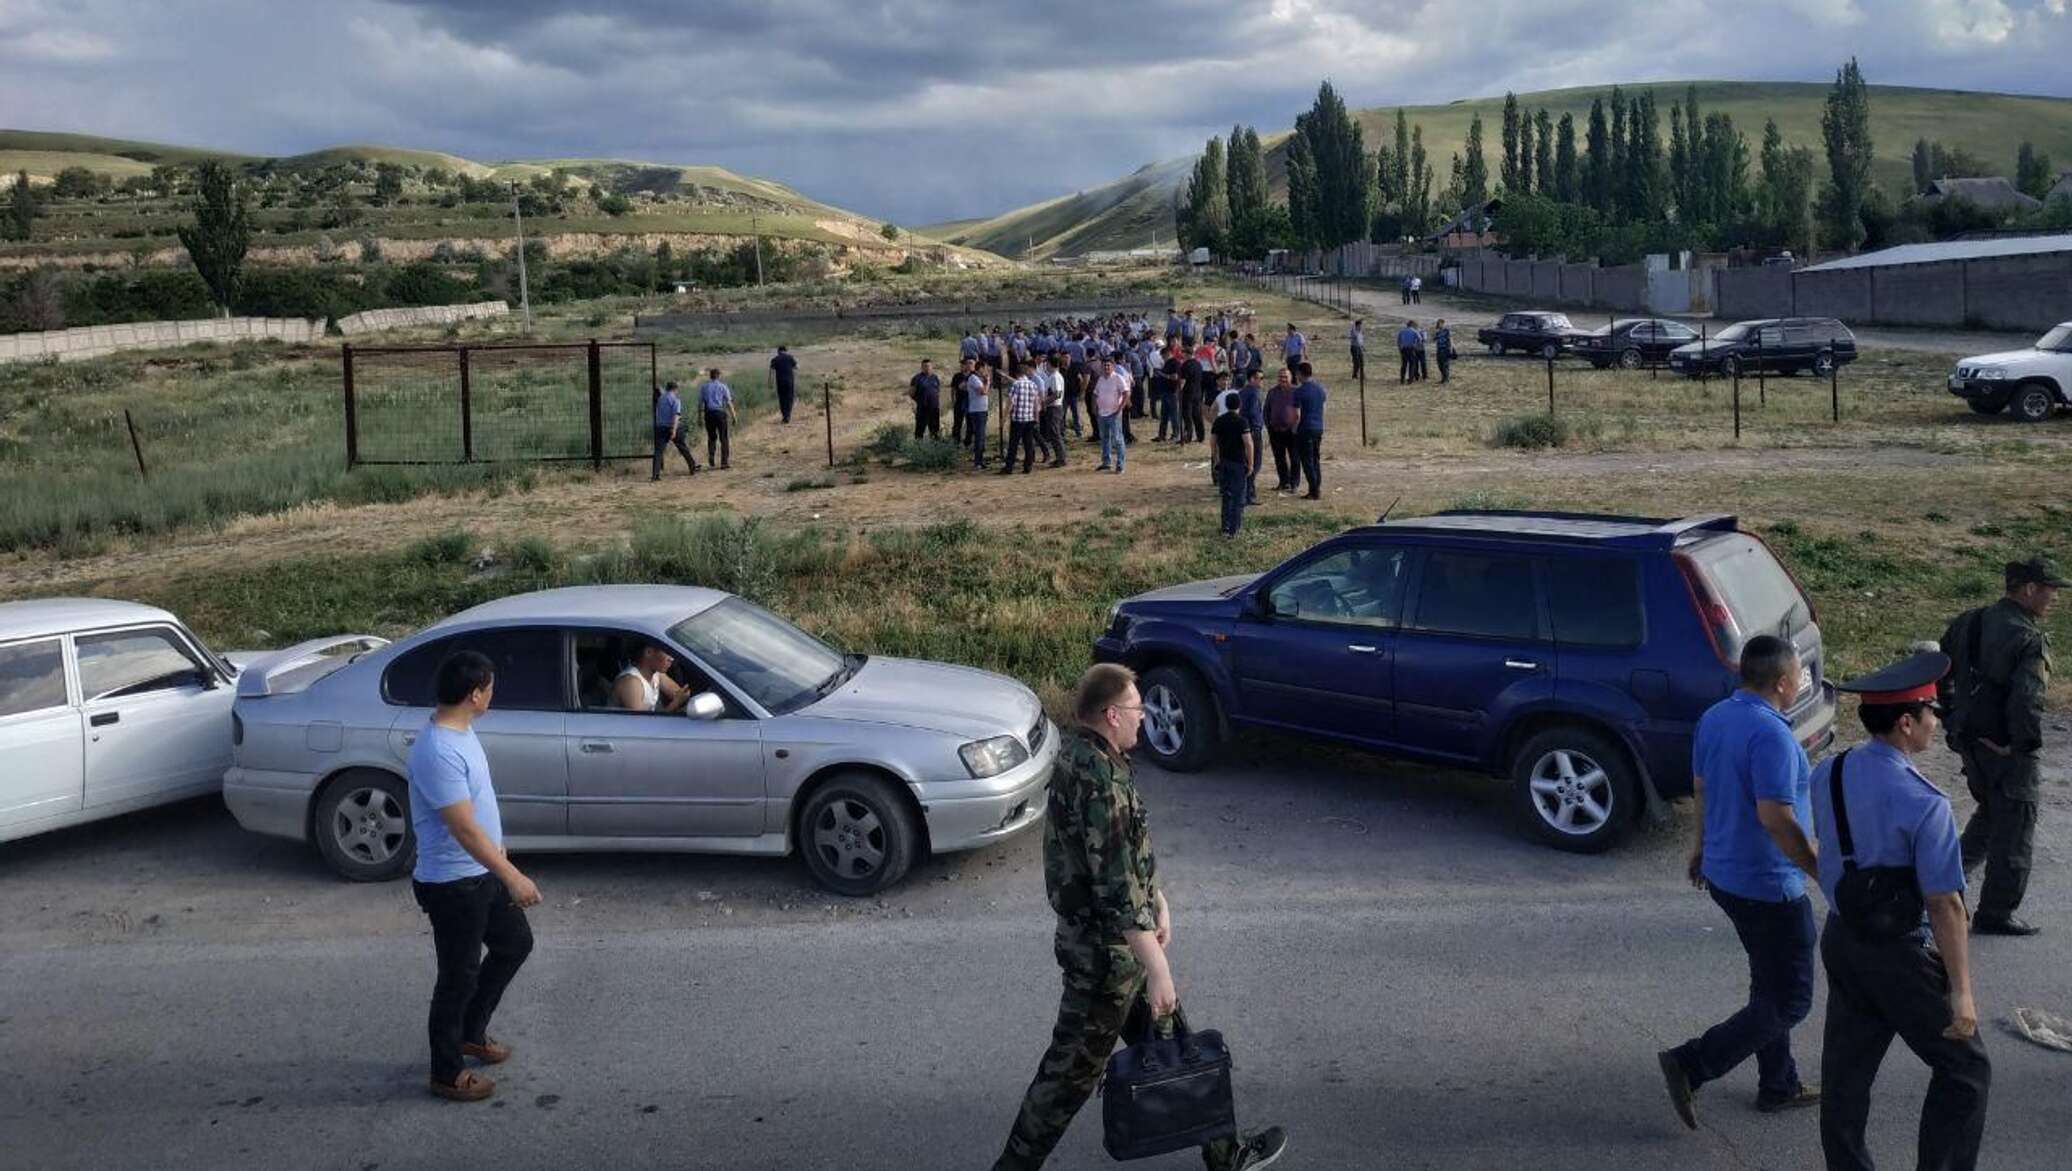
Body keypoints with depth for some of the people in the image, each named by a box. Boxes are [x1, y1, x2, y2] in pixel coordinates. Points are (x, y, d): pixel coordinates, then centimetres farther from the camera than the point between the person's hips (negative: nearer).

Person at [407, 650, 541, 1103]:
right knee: (459, 977, 5)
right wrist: (513, 877, -28)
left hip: (481, 872, 10)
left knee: (515, 942, 22)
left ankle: (471, 1033, 38)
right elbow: (463, 828, -30)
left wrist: (498, 854, 25)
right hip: (452, 883, -10)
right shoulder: (437, 752, -29)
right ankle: (447, 1074, 23)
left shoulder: (460, 729, 3)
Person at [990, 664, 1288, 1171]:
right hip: (1106, 952, -10)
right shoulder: (1100, 783, -29)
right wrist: (1157, 969, -25)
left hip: (1107, 939, 10)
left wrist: (1158, 900, 13)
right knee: (1074, 1069, 6)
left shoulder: (1081, 754, 2)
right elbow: (1117, 890, -30)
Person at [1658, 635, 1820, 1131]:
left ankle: (1779, 1085, 33)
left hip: (1725, 872, 9)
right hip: (1768, 885, -9)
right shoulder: (1770, 735, -25)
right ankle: (1692, 1064, -2)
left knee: (1771, 985, 22)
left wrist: (1702, 847, 27)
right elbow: (1774, 817, -30)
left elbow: (1700, 786, 15)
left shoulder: (1714, 717, 3)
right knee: (1790, 1001, 2)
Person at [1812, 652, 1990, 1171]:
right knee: (1964, 1069, 13)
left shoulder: (1828, 774, -3)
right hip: (1901, 953, -7)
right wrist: (1961, 990, -14)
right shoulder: (1923, 803, -25)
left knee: (1846, 1071, 15)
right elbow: (1944, 904, -21)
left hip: (1840, 938, 7)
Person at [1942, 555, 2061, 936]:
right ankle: (1995, 915, 15)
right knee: (2014, 832, 7)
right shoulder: (2029, 639, -21)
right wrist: (2027, 746, -17)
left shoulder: (1969, 622, 3)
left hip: (1970, 742, 7)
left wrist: (1954, 721, 15)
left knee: (1991, 810, 29)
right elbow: (2027, 701, -32)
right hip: (2008, 749, -7)